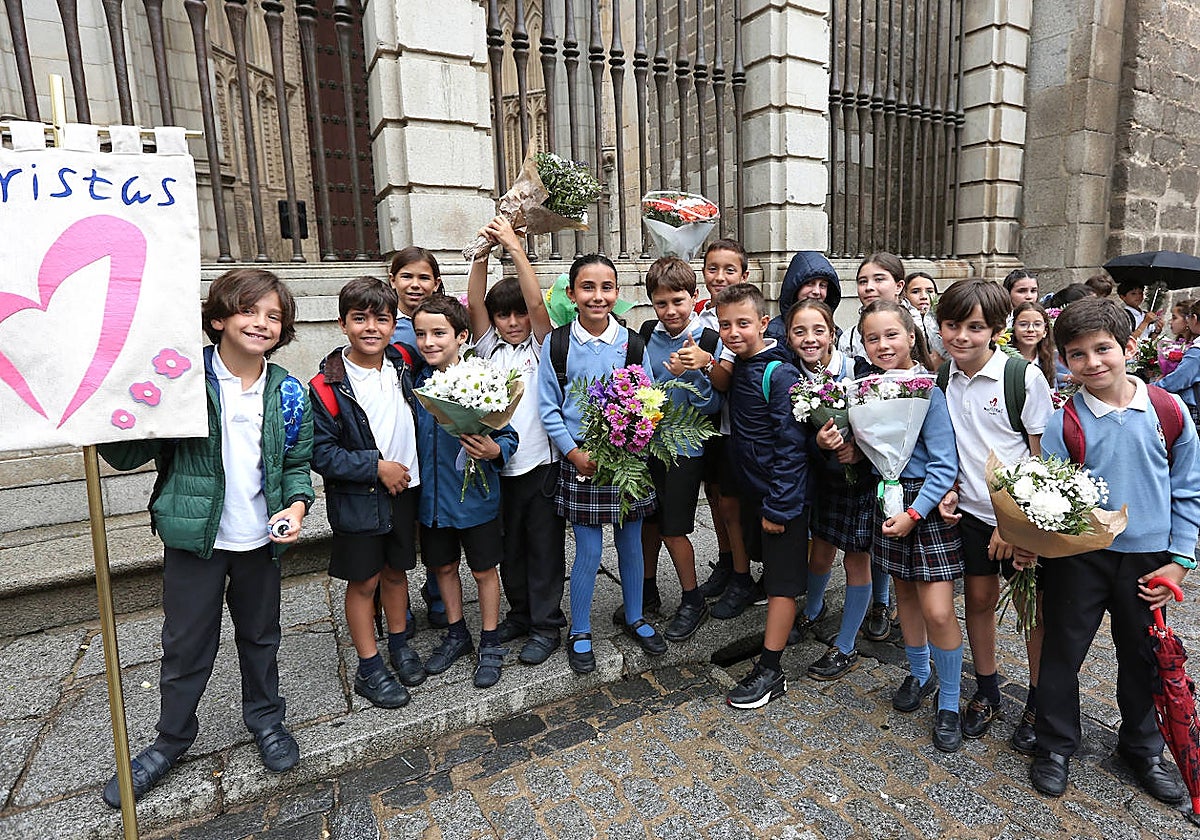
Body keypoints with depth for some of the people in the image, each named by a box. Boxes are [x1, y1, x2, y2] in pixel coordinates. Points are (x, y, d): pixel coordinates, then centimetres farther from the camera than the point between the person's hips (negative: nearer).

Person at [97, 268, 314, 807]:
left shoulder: (287, 393, -2)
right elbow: (129, 455, -11)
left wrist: (297, 505, -11)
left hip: (260, 539, 2)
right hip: (194, 538, -2)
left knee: (260, 635, 19)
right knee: (187, 643, 13)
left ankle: (265, 718, 41)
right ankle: (172, 738, 37)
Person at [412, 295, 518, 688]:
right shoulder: (415, 383, -2)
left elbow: (508, 436, -13)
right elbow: (409, 437, 10)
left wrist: (494, 451, -32)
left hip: (476, 496, -4)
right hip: (431, 497, 5)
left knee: (483, 569, 12)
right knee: (443, 567, 20)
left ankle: (490, 644, 33)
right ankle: (456, 634, 43)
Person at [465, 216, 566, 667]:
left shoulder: (541, 346, 1)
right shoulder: (489, 347, 9)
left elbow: (537, 302, -15)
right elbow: (474, 303, -4)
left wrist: (515, 248, -17)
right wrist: (483, 251, -12)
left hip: (541, 460, -4)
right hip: (499, 464, 4)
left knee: (544, 546, 5)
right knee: (510, 546, 16)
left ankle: (547, 625, 19)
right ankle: (520, 613, 34)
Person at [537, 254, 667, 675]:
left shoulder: (632, 343, 0)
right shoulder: (556, 344, -4)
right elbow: (548, 408, -2)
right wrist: (575, 453, -11)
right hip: (579, 459, -2)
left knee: (631, 543, 14)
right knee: (589, 551, 3)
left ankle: (634, 618, 37)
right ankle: (579, 633, 24)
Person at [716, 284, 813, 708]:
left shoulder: (780, 374, -21)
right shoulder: (739, 367, 4)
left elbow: (791, 445, -22)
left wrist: (779, 506, -20)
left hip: (782, 496, -8)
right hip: (751, 488, 8)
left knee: (781, 582, 3)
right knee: (768, 565, 23)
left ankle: (770, 671, 13)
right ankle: (774, 635, 43)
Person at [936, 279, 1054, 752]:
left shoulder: (1025, 377, -14)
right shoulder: (941, 377, -2)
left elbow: (1044, 455, -9)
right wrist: (948, 488, -3)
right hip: (970, 510, 4)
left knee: (1036, 607, 6)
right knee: (979, 598, 12)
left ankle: (1039, 704, 27)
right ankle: (986, 693, 31)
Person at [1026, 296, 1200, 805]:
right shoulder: (1063, 424, -11)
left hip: (1148, 560, 2)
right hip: (1078, 557, -2)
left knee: (1142, 659, 18)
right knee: (1062, 653, 8)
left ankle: (1142, 748, 41)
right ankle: (1055, 746, 28)